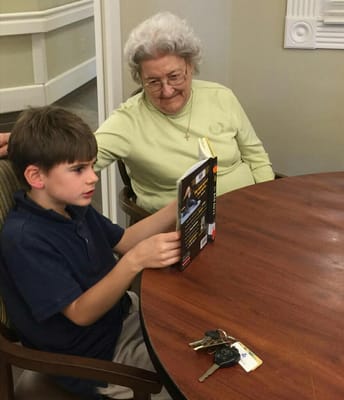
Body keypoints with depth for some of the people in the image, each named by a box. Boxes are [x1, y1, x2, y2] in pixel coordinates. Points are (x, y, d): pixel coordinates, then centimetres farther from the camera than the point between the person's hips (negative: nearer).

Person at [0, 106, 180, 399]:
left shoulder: (72, 206, -1)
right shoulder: (24, 239, -28)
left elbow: (123, 241, 9)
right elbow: (81, 313, -28)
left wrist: (178, 209, -6)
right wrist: (135, 261, -41)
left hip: (122, 313, 9)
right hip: (92, 358, -8)